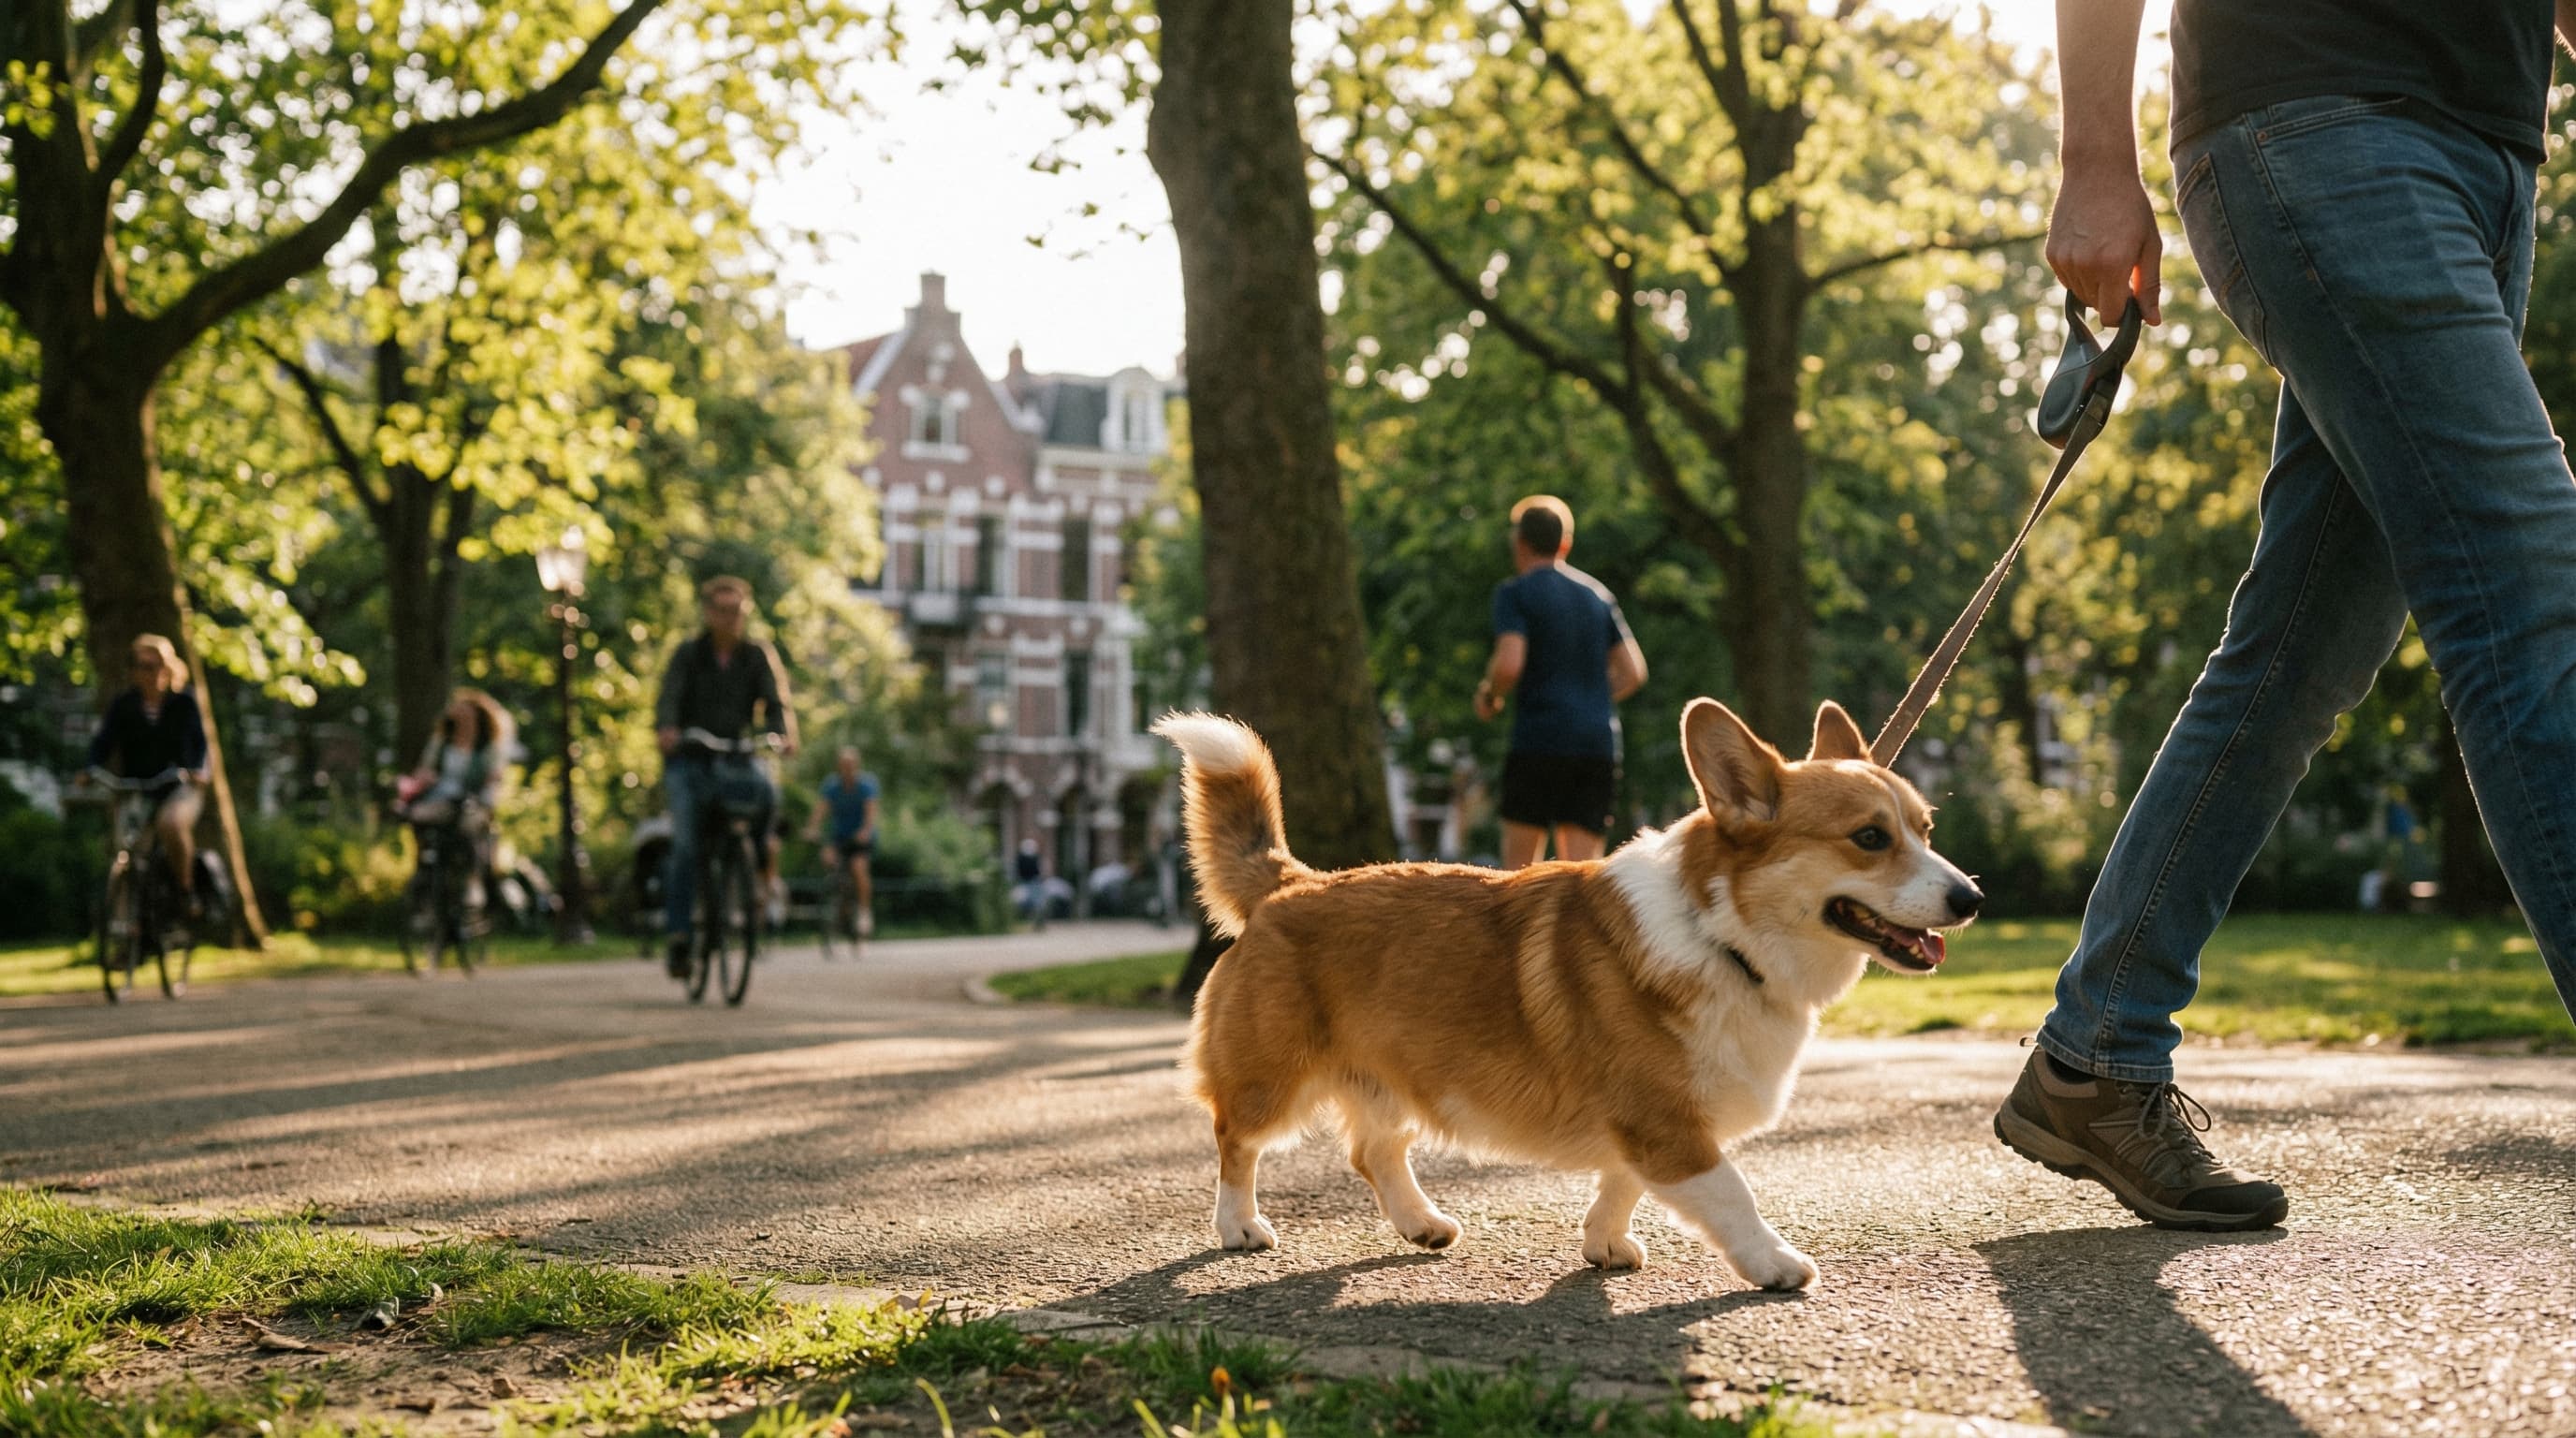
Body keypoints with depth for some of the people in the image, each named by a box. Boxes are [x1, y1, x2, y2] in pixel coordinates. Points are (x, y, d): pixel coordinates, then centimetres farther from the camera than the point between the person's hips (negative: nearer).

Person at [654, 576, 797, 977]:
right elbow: (670, 697, -15)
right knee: (686, 842, -14)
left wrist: (783, 734, -29)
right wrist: (665, 729, -38)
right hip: (689, 758, -1)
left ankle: (756, 847, -1)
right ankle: (676, 932, -7)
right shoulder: (688, 653, -1)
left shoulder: (758, 655, 3)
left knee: (766, 792, -32)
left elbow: (775, 700, -7)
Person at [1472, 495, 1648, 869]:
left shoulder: (1514, 593, -1)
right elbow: (1633, 672, 13)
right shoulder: (1597, 594, 16)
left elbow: (1509, 665, -15)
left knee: (1520, 862, 2)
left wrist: (1488, 694, 5)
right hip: (1599, 742, 5)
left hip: (1539, 740, -5)